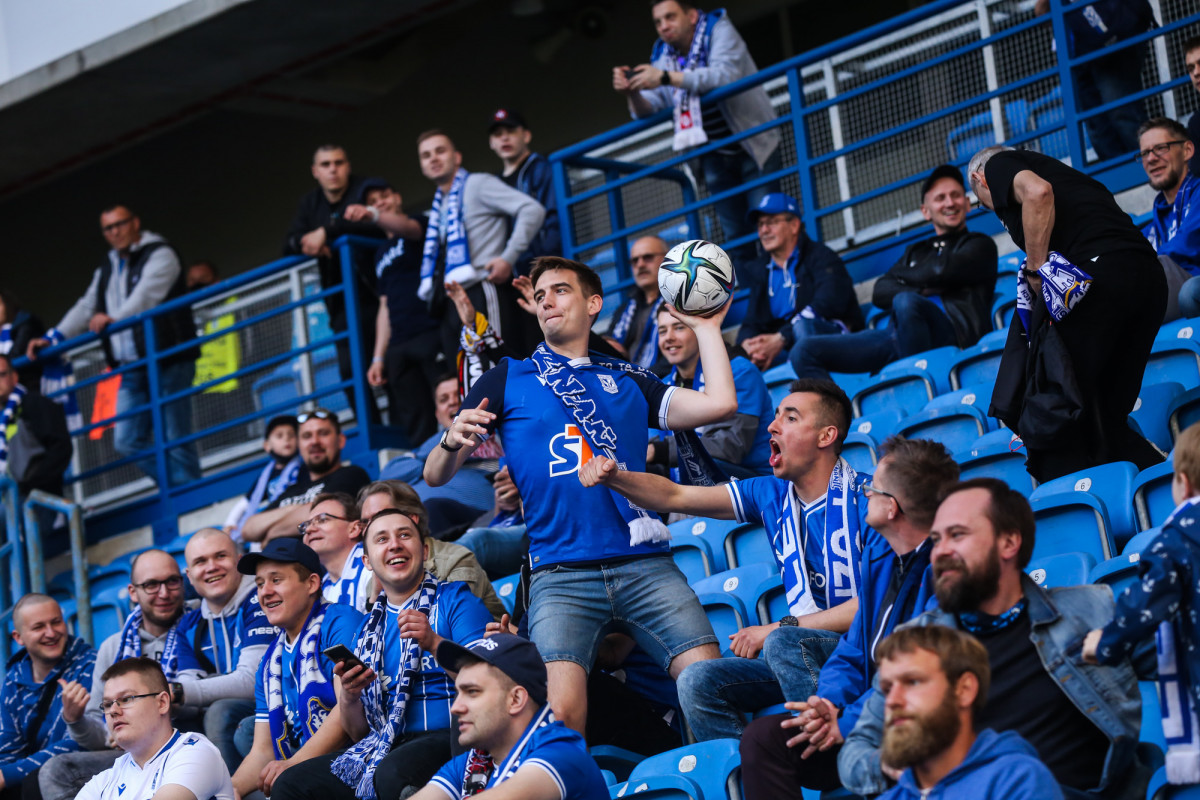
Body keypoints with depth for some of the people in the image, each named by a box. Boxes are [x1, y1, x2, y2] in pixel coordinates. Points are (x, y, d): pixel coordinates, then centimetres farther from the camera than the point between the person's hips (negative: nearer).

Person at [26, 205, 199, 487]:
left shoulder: (159, 255, -4)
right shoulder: (107, 270, 21)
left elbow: (146, 296, -20)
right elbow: (85, 308, 18)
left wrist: (114, 318, -34)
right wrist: (53, 337, 5)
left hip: (167, 362, -8)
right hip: (133, 368, 8)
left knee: (175, 439, -7)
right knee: (128, 441, 2)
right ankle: (175, 486, 12)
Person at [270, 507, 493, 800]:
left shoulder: (455, 600, 5)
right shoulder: (369, 628, 21)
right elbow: (359, 734, 19)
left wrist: (435, 643, -21)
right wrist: (348, 698, -3)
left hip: (449, 737, -6)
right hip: (384, 747, 6)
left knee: (392, 773, -37)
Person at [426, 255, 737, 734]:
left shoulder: (627, 381, 21)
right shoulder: (508, 380, 17)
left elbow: (719, 404, 8)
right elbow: (435, 475, 12)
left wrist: (706, 326, 16)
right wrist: (453, 441, -10)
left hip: (645, 565, 2)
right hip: (561, 576, -1)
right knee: (562, 708, -24)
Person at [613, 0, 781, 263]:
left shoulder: (718, 32, -12)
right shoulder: (663, 58, 3)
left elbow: (725, 75, -32)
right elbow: (647, 111, -7)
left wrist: (666, 78, -39)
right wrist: (632, 93, -30)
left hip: (755, 145, -5)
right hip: (716, 159, 5)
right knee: (735, 236, 3)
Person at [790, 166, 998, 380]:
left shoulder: (979, 245, 18)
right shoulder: (915, 251, 33)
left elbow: (941, 271, -2)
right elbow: (880, 293, 16)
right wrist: (921, 291, -2)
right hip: (897, 334, 6)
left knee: (906, 302, -40)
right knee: (805, 349, -12)